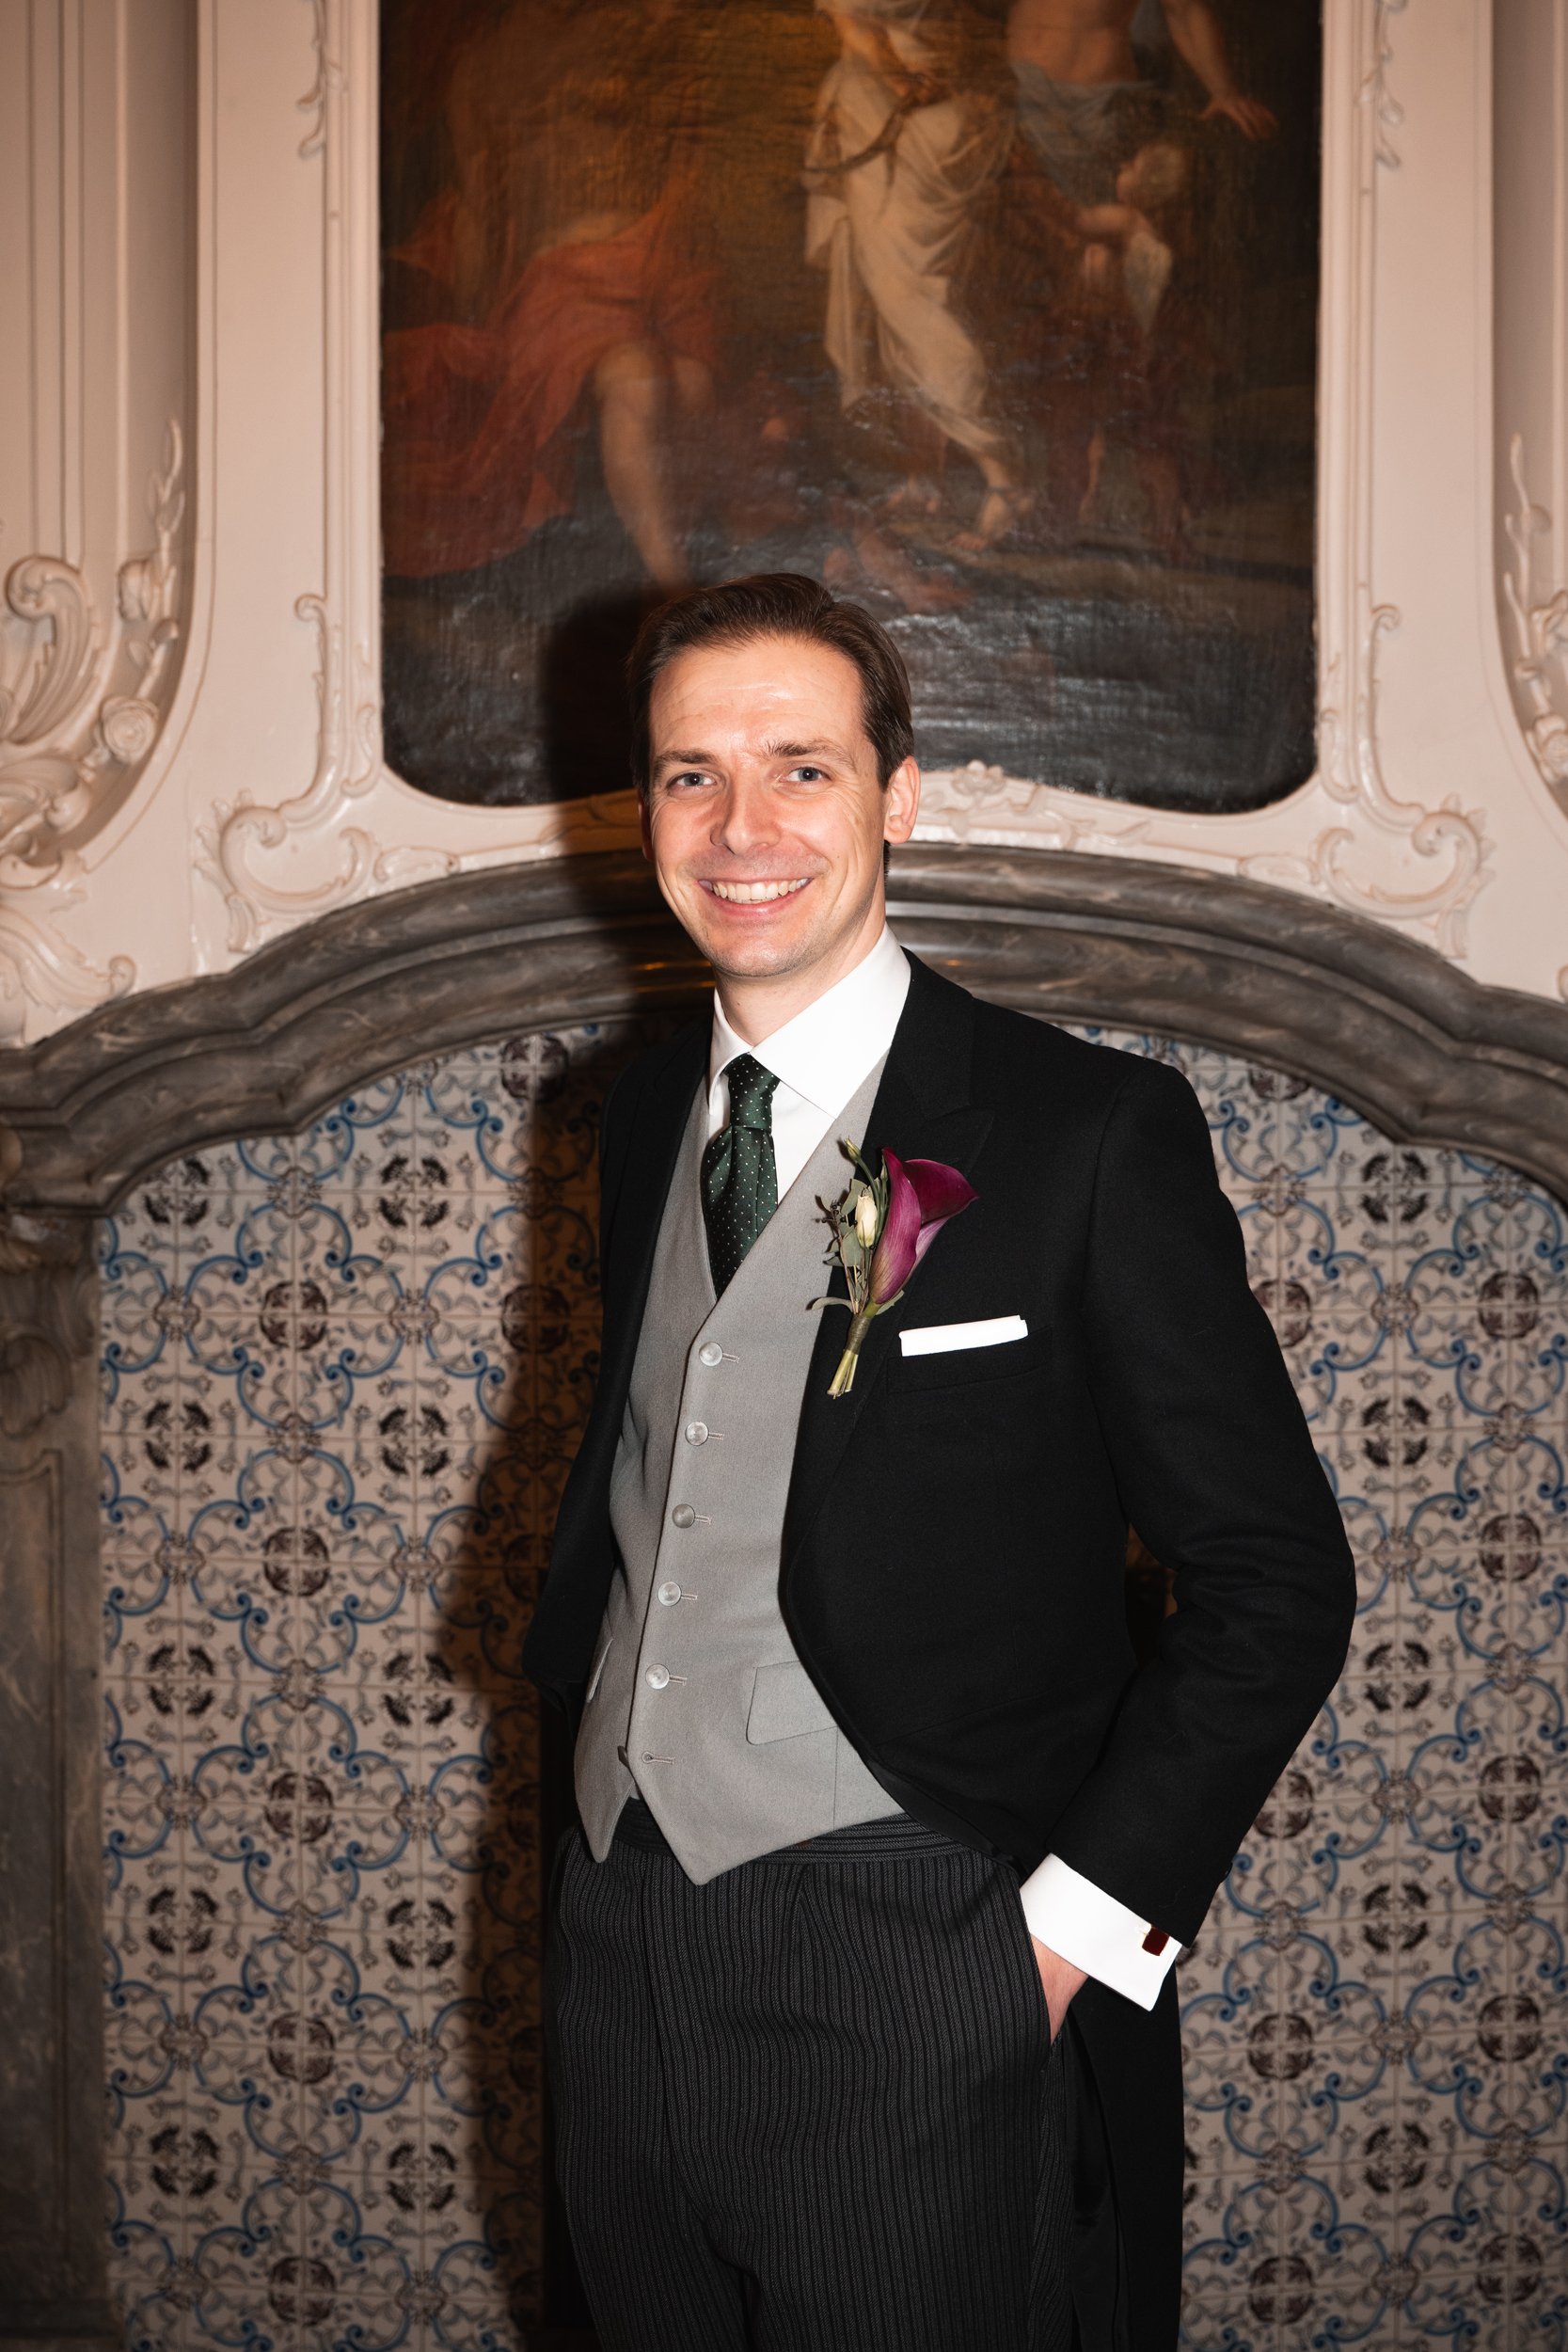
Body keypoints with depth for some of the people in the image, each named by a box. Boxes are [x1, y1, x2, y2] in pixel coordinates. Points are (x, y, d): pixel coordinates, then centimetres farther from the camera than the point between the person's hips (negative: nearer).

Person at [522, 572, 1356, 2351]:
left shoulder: (1092, 1133, -10)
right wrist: (582, 1672, 8)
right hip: (620, 1947, 6)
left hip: (916, 1989, -5)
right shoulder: (644, 1121, 9)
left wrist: (1082, 1917, -13)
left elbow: (1274, 1575, -9)